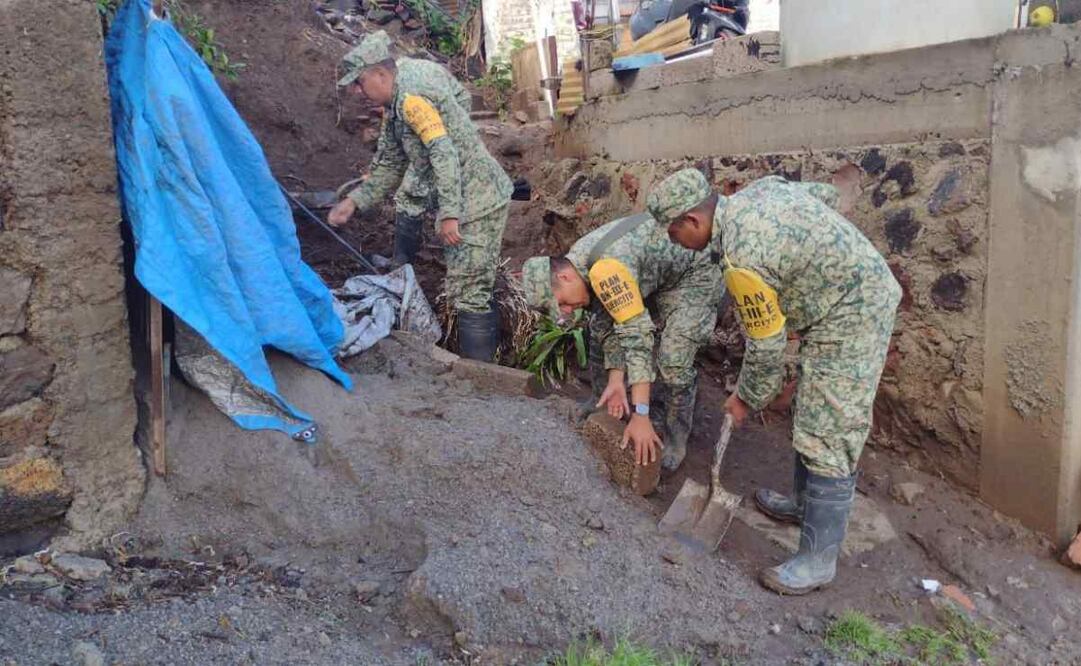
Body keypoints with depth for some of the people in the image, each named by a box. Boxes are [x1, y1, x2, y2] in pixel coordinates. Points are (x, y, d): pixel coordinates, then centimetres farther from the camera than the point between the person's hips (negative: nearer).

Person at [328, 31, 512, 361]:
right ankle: (489, 354, 30)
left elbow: (444, 153, -26)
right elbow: (389, 166, 20)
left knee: (466, 293, -8)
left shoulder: (410, 96, -17)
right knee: (476, 289, 18)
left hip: (477, 201, -11)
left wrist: (449, 214, -29)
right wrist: (353, 201, 10)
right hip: (473, 199, 11)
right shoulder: (394, 107, 15)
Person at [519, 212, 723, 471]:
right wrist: (616, 379, -14)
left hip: (693, 274, -8)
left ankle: (675, 441, 4)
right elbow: (610, 318, -5)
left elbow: (637, 334, -41)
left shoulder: (607, 268, -38)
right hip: (652, 272, 9)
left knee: (673, 360, -19)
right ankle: (601, 404, 27)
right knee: (600, 327, 7)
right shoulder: (578, 261, -10)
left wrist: (640, 415, -41)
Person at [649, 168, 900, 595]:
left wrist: (747, 399, 0)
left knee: (829, 438, -6)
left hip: (851, 320, -11)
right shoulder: (757, 189, 0)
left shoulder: (741, 260, -26)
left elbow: (766, 345, -16)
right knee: (812, 416, 21)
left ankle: (818, 560, 3)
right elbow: (827, 194, 16)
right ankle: (805, 503, 38)